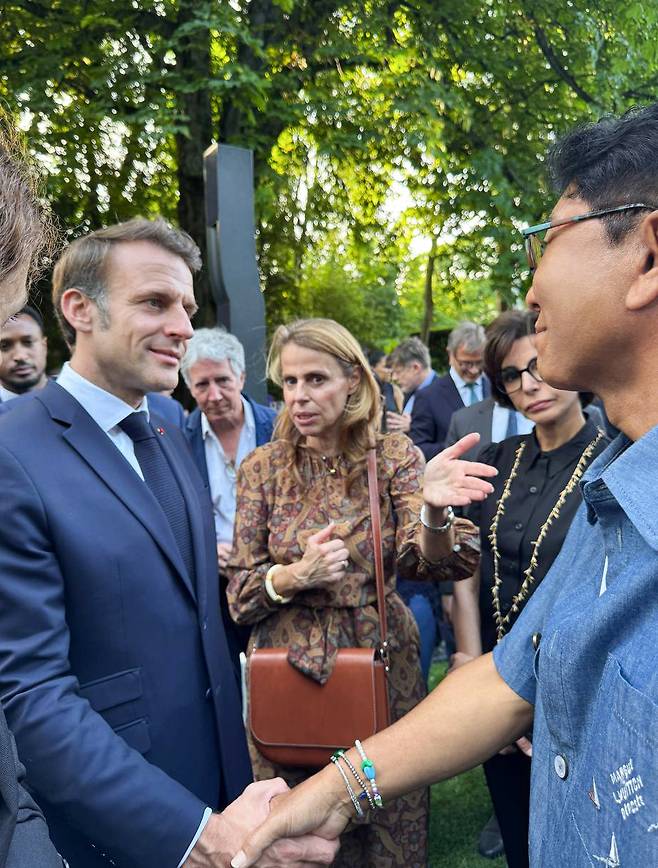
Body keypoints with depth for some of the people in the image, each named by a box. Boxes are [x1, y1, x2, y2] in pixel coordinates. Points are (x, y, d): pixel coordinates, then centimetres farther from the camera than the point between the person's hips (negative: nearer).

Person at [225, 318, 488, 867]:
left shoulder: (393, 456, -5)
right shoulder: (262, 468, -3)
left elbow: (429, 562, -19)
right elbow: (240, 595, -3)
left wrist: (434, 510, -40)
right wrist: (297, 575, -23)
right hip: (288, 669, 1)